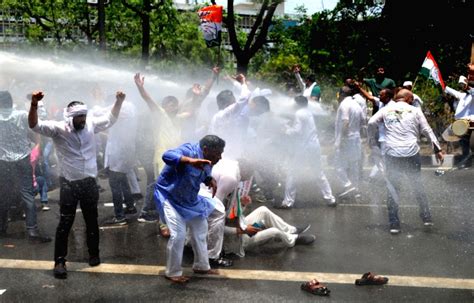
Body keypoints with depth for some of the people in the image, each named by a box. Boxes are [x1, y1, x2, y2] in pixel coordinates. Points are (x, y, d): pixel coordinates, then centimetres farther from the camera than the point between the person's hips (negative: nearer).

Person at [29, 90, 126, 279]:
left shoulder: (91, 125, 1)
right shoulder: (58, 128, -10)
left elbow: (110, 119, 14)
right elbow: (34, 125, -22)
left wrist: (119, 101, 0)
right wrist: (34, 104, -37)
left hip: (89, 182, 4)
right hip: (69, 184, -3)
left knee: (92, 220, 15)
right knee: (65, 223, 0)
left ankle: (94, 254, 32)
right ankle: (59, 261, 8)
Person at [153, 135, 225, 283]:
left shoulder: (208, 161, -6)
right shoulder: (189, 151, -31)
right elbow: (167, 156, -50)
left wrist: (211, 180, -10)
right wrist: (190, 161, -65)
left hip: (188, 199, 9)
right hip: (169, 197, -9)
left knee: (200, 228, 14)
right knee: (178, 234, -14)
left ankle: (201, 266, 30)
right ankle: (173, 272, 4)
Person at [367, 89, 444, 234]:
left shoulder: (386, 109, 7)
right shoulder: (415, 111, 6)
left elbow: (372, 123, -7)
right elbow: (427, 130, 4)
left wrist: (372, 141, 3)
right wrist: (437, 149, 6)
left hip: (392, 154, 0)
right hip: (412, 153, 0)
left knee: (393, 188, 7)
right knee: (417, 185, 16)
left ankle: (394, 224, 5)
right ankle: (427, 218, 21)